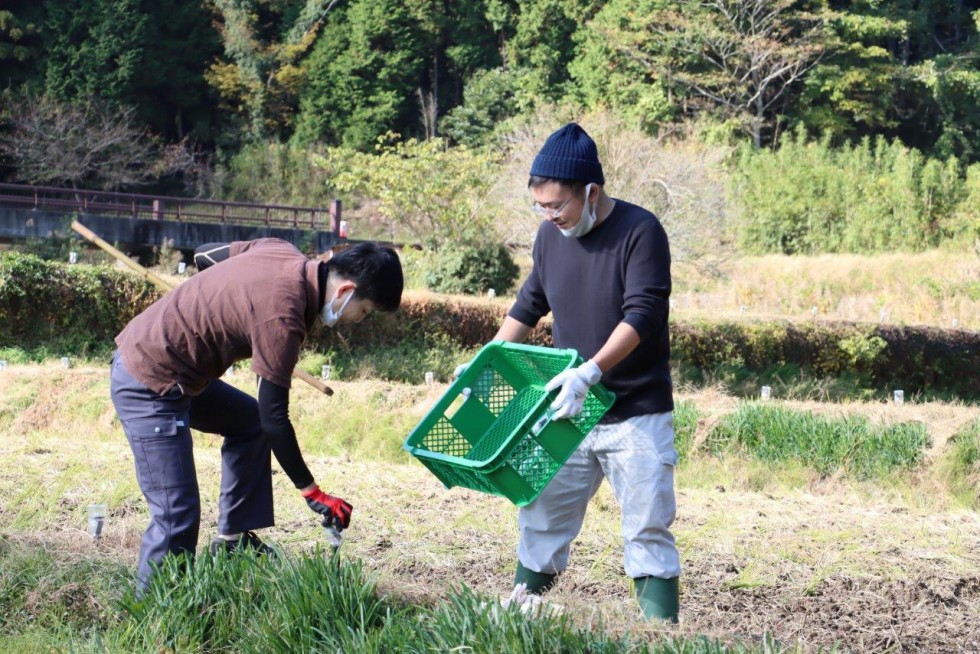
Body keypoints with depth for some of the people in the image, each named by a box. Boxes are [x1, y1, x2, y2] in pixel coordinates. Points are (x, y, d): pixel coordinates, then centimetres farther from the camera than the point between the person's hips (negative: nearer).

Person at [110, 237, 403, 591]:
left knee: (250, 421, 25)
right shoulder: (282, 317, -25)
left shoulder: (284, 253, 0)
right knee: (178, 518, -12)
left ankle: (232, 537, 28)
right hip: (148, 386, -10)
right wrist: (312, 492, -11)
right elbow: (275, 418, -20)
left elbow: (204, 254, 16)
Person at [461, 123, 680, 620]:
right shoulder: (550, 235, 5)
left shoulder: (639, 231, -14)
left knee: (648, 530, -3)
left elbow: (642, 316, -23)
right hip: (566, 412, 6)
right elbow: (529, 306, 19)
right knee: (540, 519, 7)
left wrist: (590, 372, -35)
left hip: (636, 415, -5)